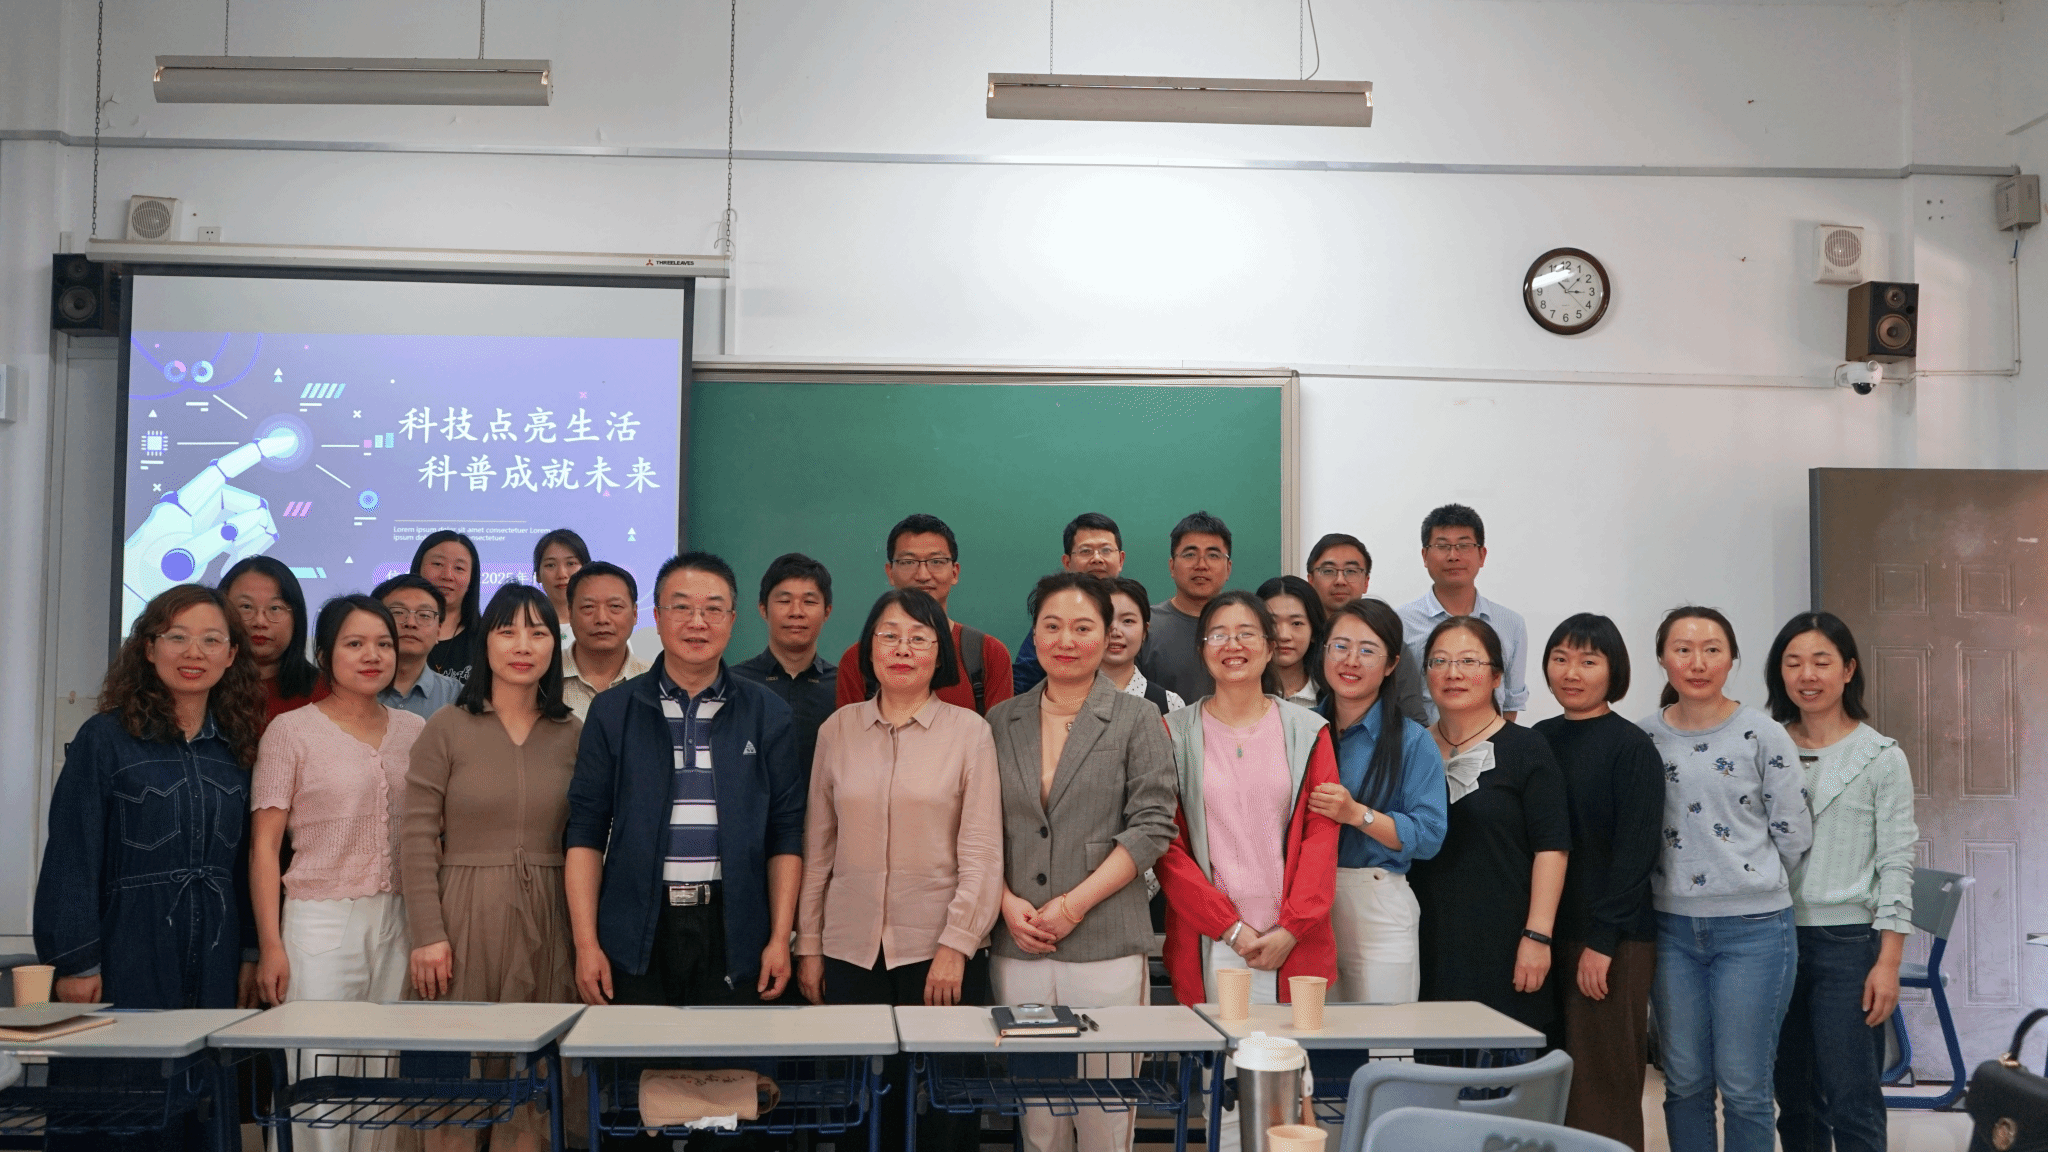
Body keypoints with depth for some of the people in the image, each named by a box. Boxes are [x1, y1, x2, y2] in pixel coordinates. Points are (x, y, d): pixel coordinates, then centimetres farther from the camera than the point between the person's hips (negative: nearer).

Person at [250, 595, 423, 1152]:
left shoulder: (414, 730, 10)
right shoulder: (291, 731, -1)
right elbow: (264, 844, -4)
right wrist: (271, 945, -10)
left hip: (399, 920, 4)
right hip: (322, 918, -3)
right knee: (320, 1075, -5)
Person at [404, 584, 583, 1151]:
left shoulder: (574, 734, 6)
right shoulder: (447, 728, -3)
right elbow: (418, 840, -5)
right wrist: (427, 935, -11)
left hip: (546, 920, 3)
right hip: (465, 915, -2)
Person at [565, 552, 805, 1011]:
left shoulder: (767, 714, 6)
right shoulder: (613, 711, 5)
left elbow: (786, 835, 5)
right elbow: (585, 833, 3)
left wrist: (781, 939, -2)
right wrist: (586, 944, -4)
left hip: (732, 932, 0)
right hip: (636, 936, 0)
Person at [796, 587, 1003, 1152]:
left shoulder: (969, 731, -1)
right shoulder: (838, 729, 6)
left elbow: (982, 853, -3)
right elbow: (817, 848, 9)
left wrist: (955, 946, -9)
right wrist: (808, 946, 7)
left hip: (939, 951, -2)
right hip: (851, 951, 2)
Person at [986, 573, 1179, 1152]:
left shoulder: (1138, 719, 2)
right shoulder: (1002, 721, 11)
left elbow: (1151, 826, -5)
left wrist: (1074, 905, -11)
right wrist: (1007, 901, -5)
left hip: (1105, 944, -2)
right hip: (1020, 945, 3)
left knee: (1104, 1105, 0)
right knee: (1036, 1105, 6)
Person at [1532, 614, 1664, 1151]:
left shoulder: (1632, 747, -5)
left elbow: (1635, 851, -9)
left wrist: (1602, 941, -14)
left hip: (1613, 942, -5)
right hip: (1549, 933, 5)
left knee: (1603, 1081, -2)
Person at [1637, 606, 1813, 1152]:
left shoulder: (1763, 735, -5)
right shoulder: (1645, 737, 2)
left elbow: (1793, 834, -1)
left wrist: (1753, 883, 7)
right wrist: (1676, 882, 6)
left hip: (1753, 928, -3)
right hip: (1672, 927, 3)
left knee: (1743, 1086, 3)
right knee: (1684, 1083, 11)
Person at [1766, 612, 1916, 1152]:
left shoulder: (1881, 758, -1)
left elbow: (1896, 864, -4)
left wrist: (1888, 961, -10)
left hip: (1846, 941, -3)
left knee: (1850, 1103, -4)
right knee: (1794, 1096, 11)